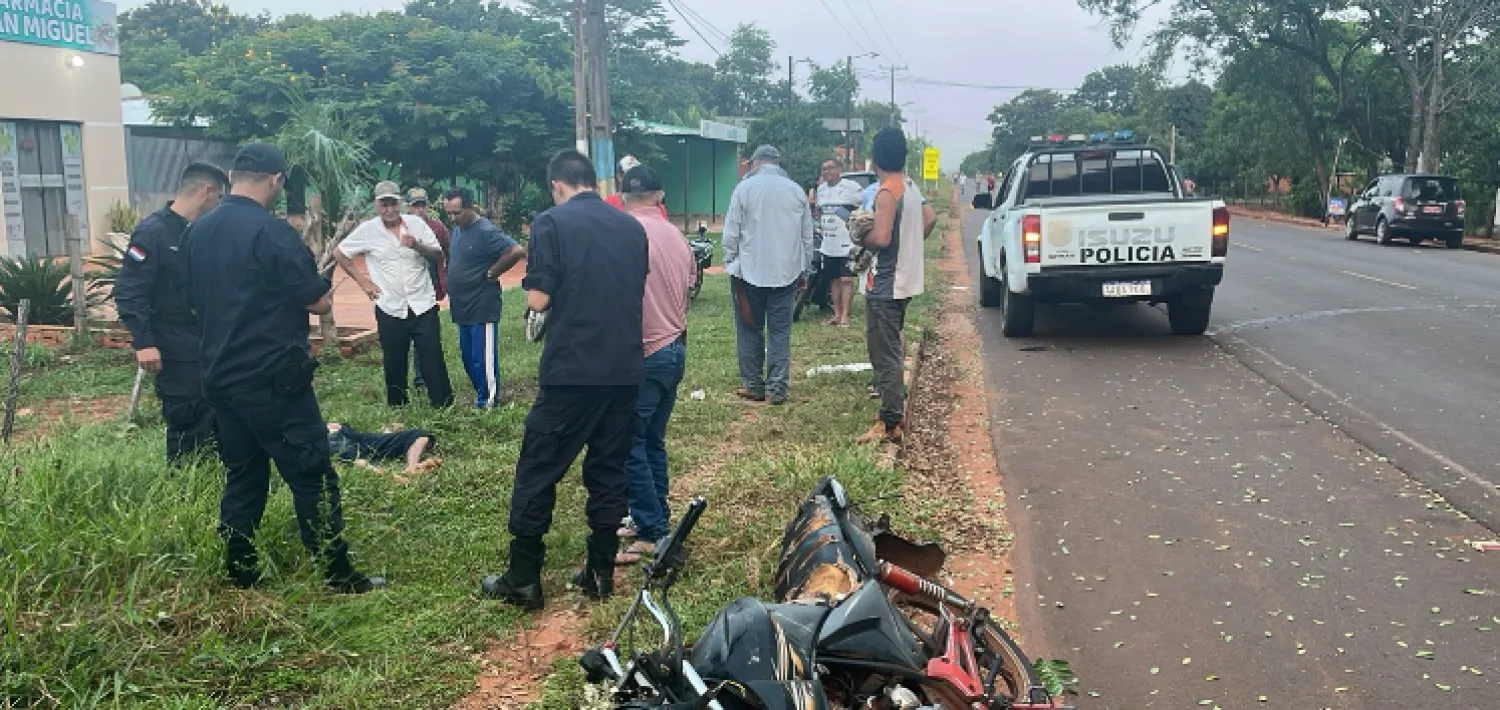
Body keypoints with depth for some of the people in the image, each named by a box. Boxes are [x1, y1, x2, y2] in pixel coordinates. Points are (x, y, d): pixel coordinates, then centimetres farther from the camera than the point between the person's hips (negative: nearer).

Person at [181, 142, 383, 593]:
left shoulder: (196, 232, 8)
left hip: (221, 375, 8)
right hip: (273, 377, -7)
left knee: (243, 476, 16)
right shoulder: (273, 232, -15)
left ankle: (239, 577, 19)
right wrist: (306, 285, 10)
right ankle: (340, 577, 3)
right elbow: (321, 303, -11)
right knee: (312, 477, -1)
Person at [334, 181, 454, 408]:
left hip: (423, 306, 0)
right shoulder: (367, 230, -1)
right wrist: (363, 281, 3)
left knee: (433, 361, 0)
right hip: (390, 309, 0)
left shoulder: (416, 223, 0)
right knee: (394, 363, 8)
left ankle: (443, 404, 7)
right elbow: (339, 254, 9)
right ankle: (397, 406, 21)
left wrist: (417, 245, -19)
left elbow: (438, 255, 0)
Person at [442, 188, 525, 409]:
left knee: (483, 358, -2)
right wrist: (450, 283, 13)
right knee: (467, 356, 15)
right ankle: (481, 393, 28)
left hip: (483, 306, -9)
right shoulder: (457, 230, 10)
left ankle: (488, 401, 9)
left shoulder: (486, 231, -16)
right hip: (462, 307, 9)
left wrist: (492, 273, -17)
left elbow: (517, 251, -26)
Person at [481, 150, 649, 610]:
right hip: (625, 369, 5)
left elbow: (538, 300, -11)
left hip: (570, 369, -5)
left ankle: (523, 581, 10)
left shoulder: (552, 223, -6)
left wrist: (565, 296, 10)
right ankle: (601, 573, 18)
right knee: (609, 470, 13)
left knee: (538, 472, 5)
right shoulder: (632, 227, 9)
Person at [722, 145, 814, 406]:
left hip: (750, 271, -2)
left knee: (750, 330, 9)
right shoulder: (797, 191, 5)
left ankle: (754, 386, 13)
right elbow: (807, 236, 10)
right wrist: (804, 270, 17)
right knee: (780, 332, 4)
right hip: (787, 272, 2)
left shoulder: (744, 188, -5)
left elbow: (731, 234, -5)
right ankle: (777, 389, 3)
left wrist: (730, 264, 6)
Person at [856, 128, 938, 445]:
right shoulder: (910, 187, 9)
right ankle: (896, 409, 28)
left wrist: (861, 238, -6)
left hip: (886, 285, -10)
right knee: (892, 350, 20)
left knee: (885, 355, -5)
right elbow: (930, 217, 22)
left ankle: (890, 424, -2)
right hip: (905, 280, 10)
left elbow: (881, 237, -26)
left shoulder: (887, 192, -19)